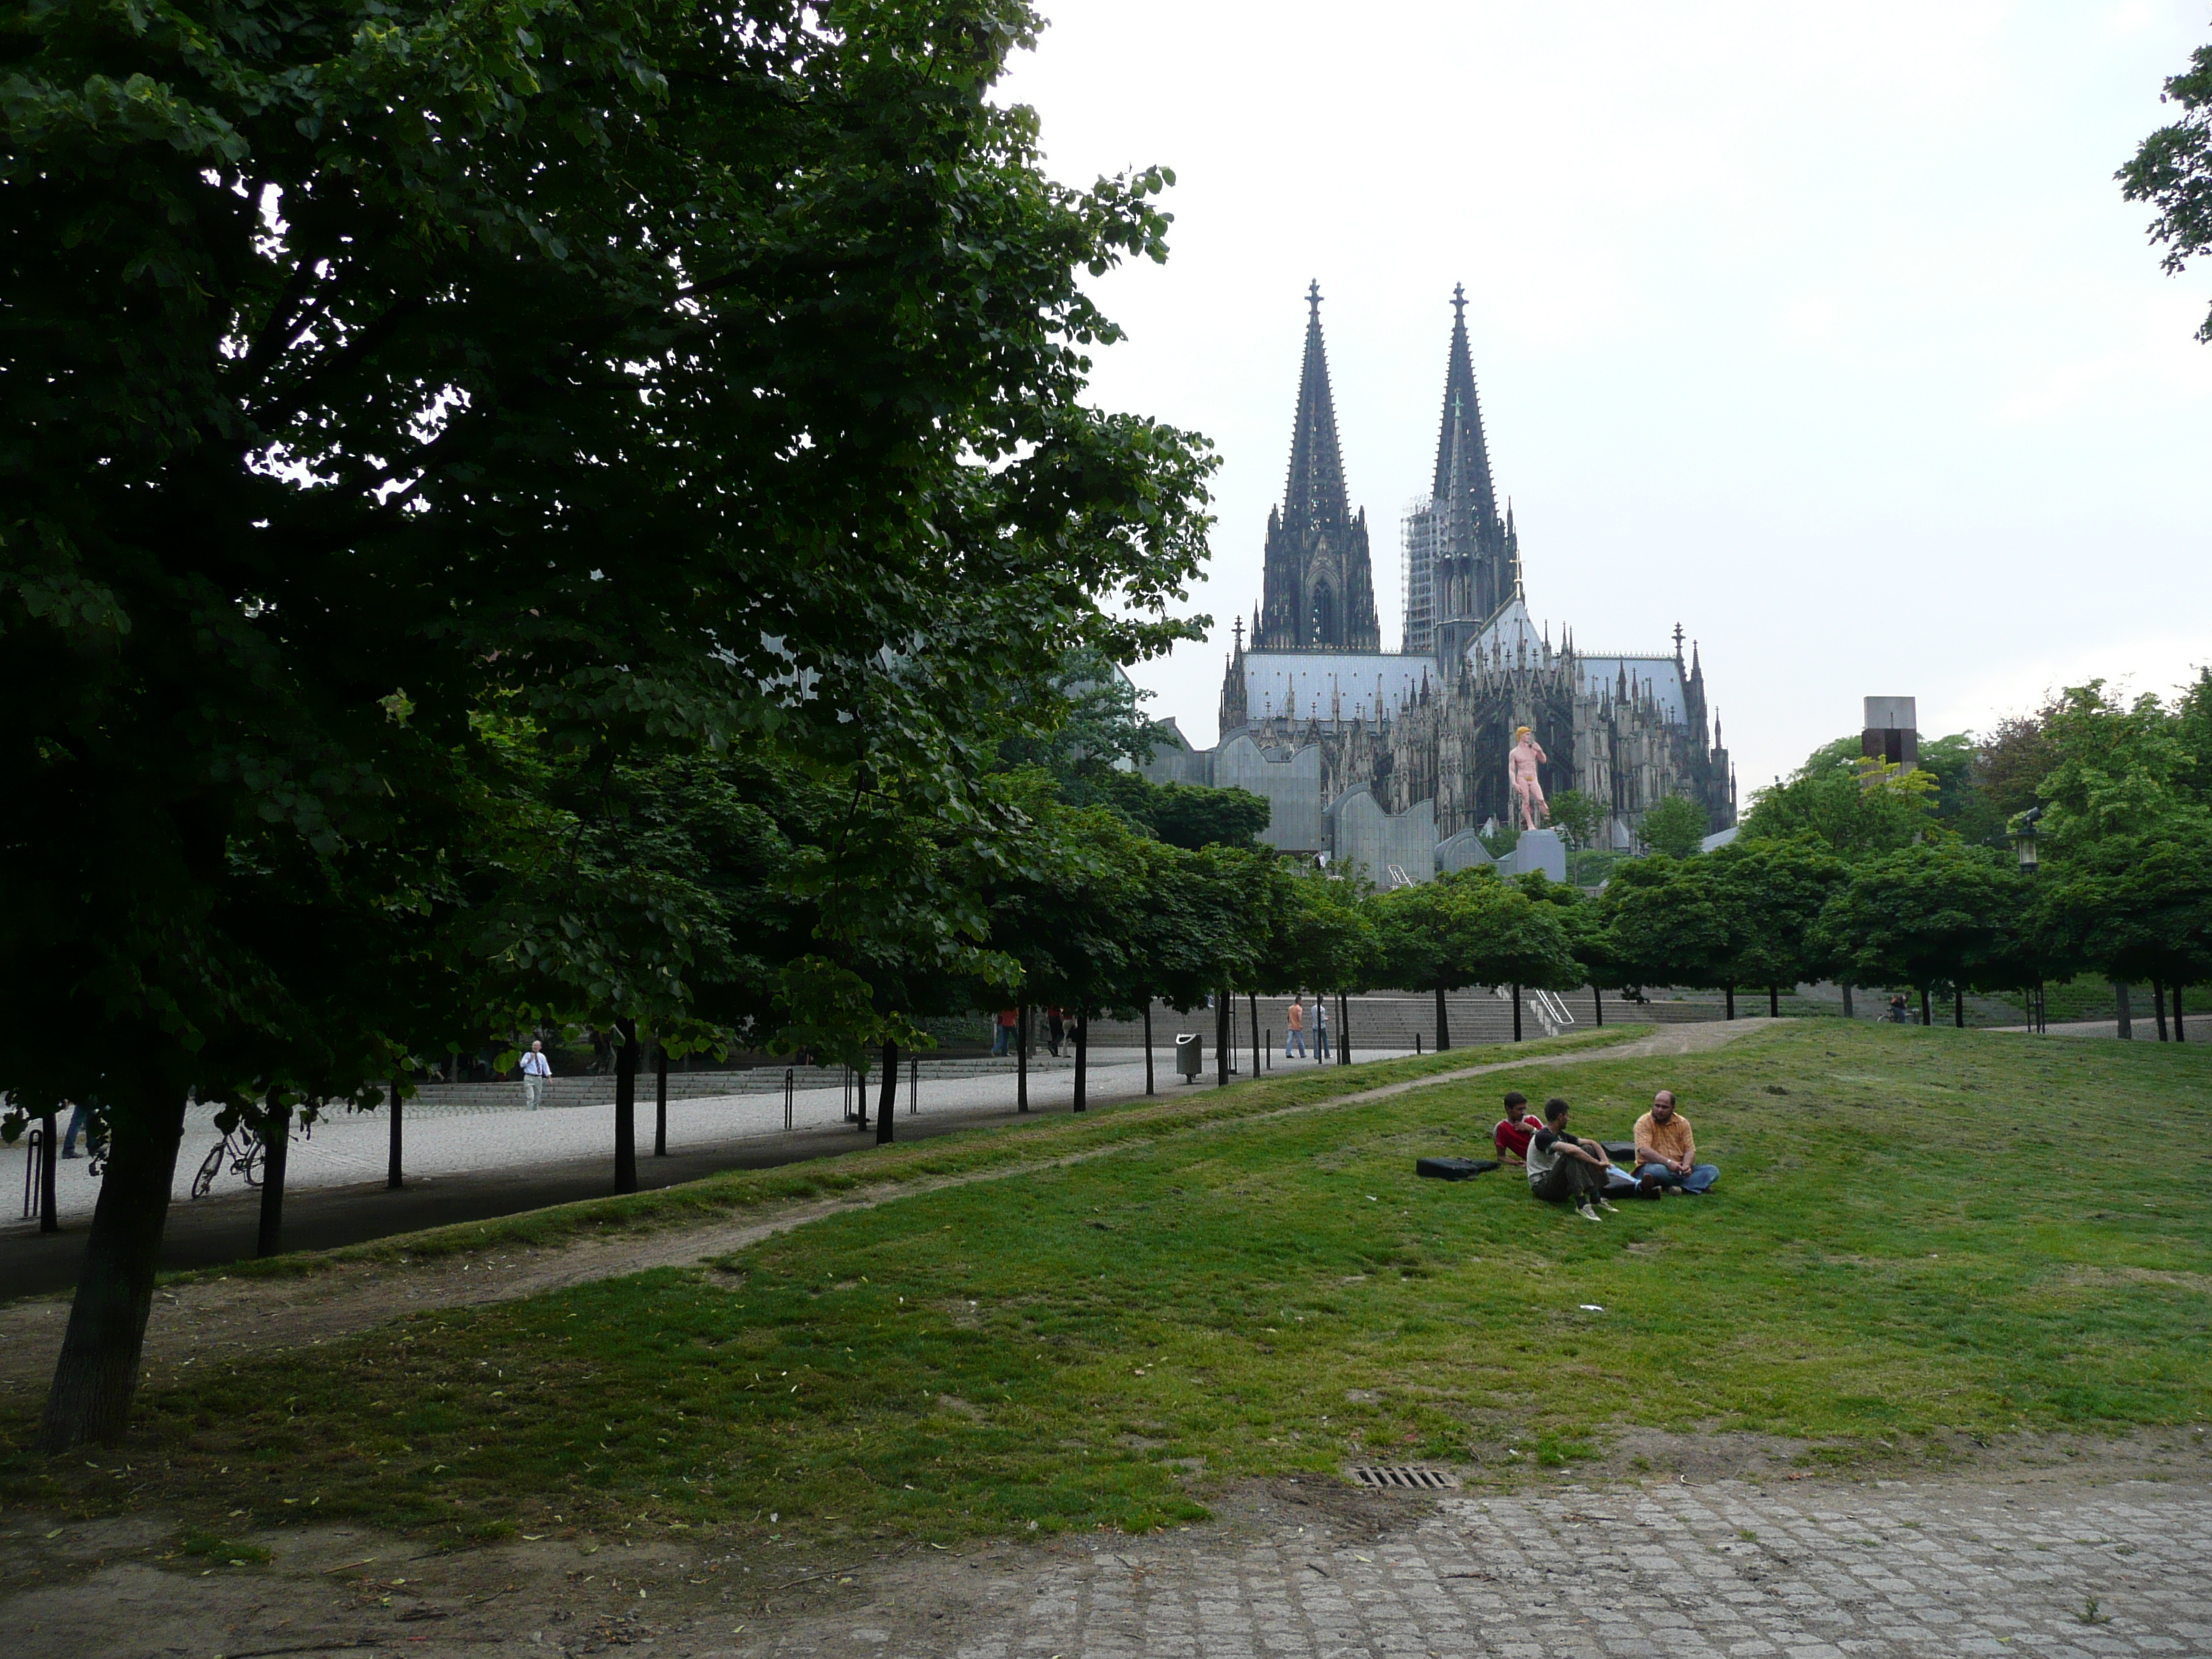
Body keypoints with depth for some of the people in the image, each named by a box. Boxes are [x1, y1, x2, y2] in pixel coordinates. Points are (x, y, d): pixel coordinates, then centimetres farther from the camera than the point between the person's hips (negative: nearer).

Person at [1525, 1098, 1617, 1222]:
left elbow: (1592, 1143, 12)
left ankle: (1596, 1198, -10)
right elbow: (1571, 1149, -34)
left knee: (1588, 1149, 0)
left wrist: (1604, 1160, -7)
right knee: (1572, 1156, -30)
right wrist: (1597, 1163, -27)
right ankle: (1582, 1204, -37)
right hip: (1542, 1187, -9)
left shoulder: (1561, 1135, 11)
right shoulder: (1542, 1137, -18)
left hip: (1560, 1185, 9)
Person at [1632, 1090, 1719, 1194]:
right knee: (1658, 1171, -40)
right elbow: (1644, 1150, -19)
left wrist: (1686, 1166, -19)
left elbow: (1690, 1150, 4)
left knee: (1712, 1171, -15)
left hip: (1678, 1169, 5)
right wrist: (1668, 1162, -31)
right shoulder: (1644, 1122, -5)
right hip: (1652, 1167, -5)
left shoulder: (1682, 1123, 10)